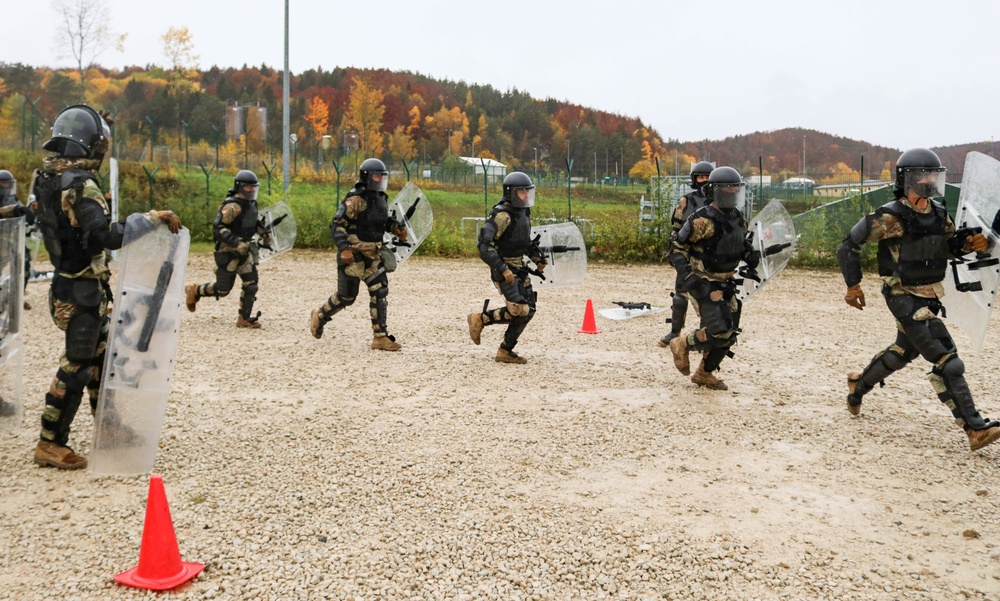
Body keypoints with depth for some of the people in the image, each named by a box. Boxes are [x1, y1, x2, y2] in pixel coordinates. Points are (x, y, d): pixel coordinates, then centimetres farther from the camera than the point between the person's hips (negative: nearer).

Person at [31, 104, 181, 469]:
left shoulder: (47, 178, 6)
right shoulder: (80, 185, -22)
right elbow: (108, 235, -33)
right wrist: (156, 218, -29)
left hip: (71, 285, 9)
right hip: (82, 290, -9)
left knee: (102, 356, 19)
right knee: (76, 364, 0)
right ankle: (50, 445, 8)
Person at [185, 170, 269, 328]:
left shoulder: (251, 204, 7)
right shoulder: (233, 206, -20)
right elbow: (219, 228, -25)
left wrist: (263, 233, 10)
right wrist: (237, 243, -32)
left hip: (244, 251, 8)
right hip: (228, 252, -8)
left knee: (251, 282, -2)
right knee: (222, 289, 1)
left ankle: (244, 318, 6)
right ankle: (194, 291, 27)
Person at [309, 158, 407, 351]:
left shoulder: (381, 199, 10)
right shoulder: (355, 200, -14)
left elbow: (384, 221, 26)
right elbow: (337, 225, -16)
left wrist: (397, 228, 6)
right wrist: (344, 249, -27)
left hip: (373, 255, 7)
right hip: (353, 256, -7)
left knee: (380, 292, -2)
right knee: (346, 296, 2)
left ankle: (380, 337, 1)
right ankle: (319, 317, 29)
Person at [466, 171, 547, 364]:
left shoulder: (524, 212, 10)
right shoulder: (502, 215, -18)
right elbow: (484, 245, -22)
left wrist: (538, 259, 12)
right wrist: (503, 269, -26)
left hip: (519, 268, 9)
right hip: (503, 269, -9)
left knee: (528, 310, 5)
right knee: (518, 310, -17)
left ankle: (505, 351, 15)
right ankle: (479, 320, 4)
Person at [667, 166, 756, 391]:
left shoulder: (738, 219, 7)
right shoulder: (702, 220, -18)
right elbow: (679, 247, -14)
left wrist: (751, 258, 3)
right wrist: (687, 276, -23)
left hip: (725, 284, 8)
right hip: (703, 285, -8)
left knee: (729, 335, 9)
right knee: (719, 333, -17)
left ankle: (704, 374, 28)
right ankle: (682, 345, 10)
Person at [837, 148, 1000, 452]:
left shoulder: (939, 213, 3)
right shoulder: (891, 217, -18)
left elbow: (952, 244, 17)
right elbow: (849, 245, -11)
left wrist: (972, 242, -6)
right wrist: (853, 285, -9)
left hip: (929, 297, 8)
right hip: (904, 298, -8)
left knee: (903, 352, 25)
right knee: (946, 361, -12)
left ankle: (859, 385, 47)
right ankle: (976, 429, -9)